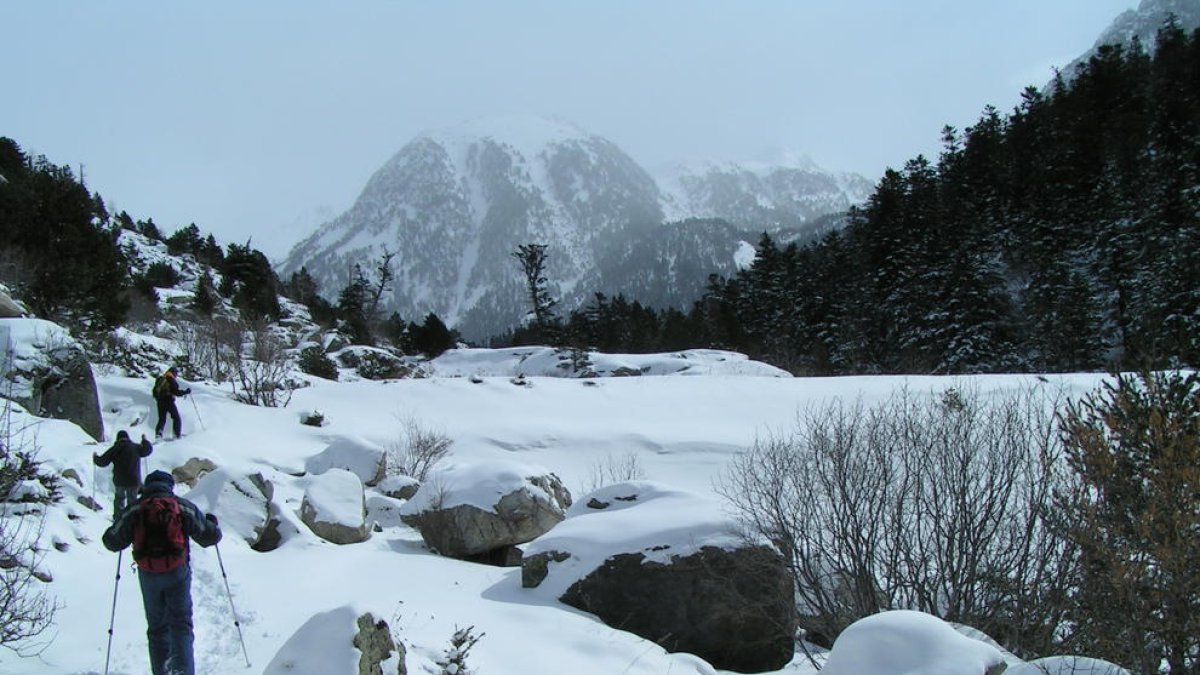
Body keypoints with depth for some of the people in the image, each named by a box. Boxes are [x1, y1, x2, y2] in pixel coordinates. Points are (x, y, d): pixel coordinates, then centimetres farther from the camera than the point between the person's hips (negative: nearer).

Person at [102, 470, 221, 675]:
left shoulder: (134, 510, 4)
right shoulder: (184, 507, 2)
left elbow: (111, 542, 8)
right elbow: (210, 537, 4)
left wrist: (120, 524, 28)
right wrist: (212, 523, 27)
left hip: (148, 575, 1)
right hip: (177, 573, -1)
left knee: (157, 627, 15)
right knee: (181, 624, 4)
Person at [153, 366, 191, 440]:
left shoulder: (160, 379, 12)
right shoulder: (171, 380, -10)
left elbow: (155, 390, 16)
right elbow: (176, 391, -16)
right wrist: (185, 392, -6)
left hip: (160, 402, 7)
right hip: (168, 401, -7)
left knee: (162, 419, 13)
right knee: (176, 418, 4)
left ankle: (158, 433, -6)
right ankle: (177, 435, 1)